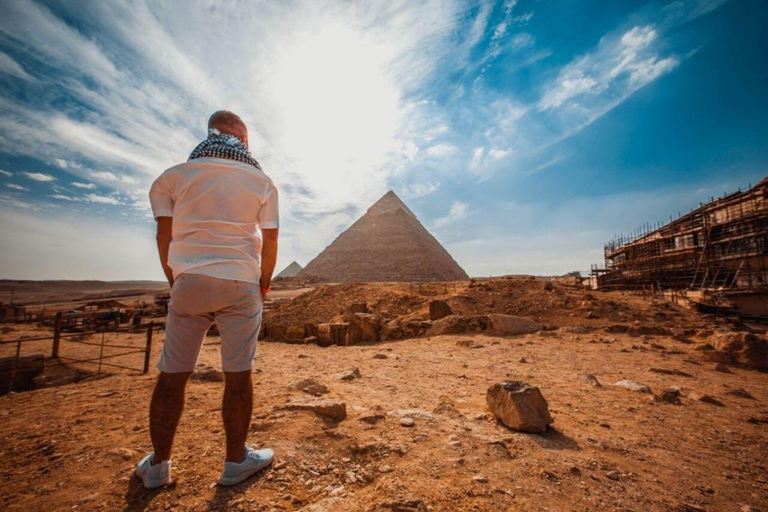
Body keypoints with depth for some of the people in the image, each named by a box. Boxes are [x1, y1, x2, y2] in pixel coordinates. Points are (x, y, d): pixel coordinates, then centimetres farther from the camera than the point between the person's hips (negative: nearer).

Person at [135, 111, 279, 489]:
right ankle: (236, 461, 18)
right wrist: (263, 285, 12)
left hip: (189, 283, 2)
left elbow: (164, 236, 5)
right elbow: (270, 241, 2)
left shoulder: (174, 176, 8)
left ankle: (158, 465, 24)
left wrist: (175, 281, 15)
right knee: (237, 375, 4)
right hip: (241, 286, -1)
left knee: (172, 374, 11)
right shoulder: (261, 181, 5)